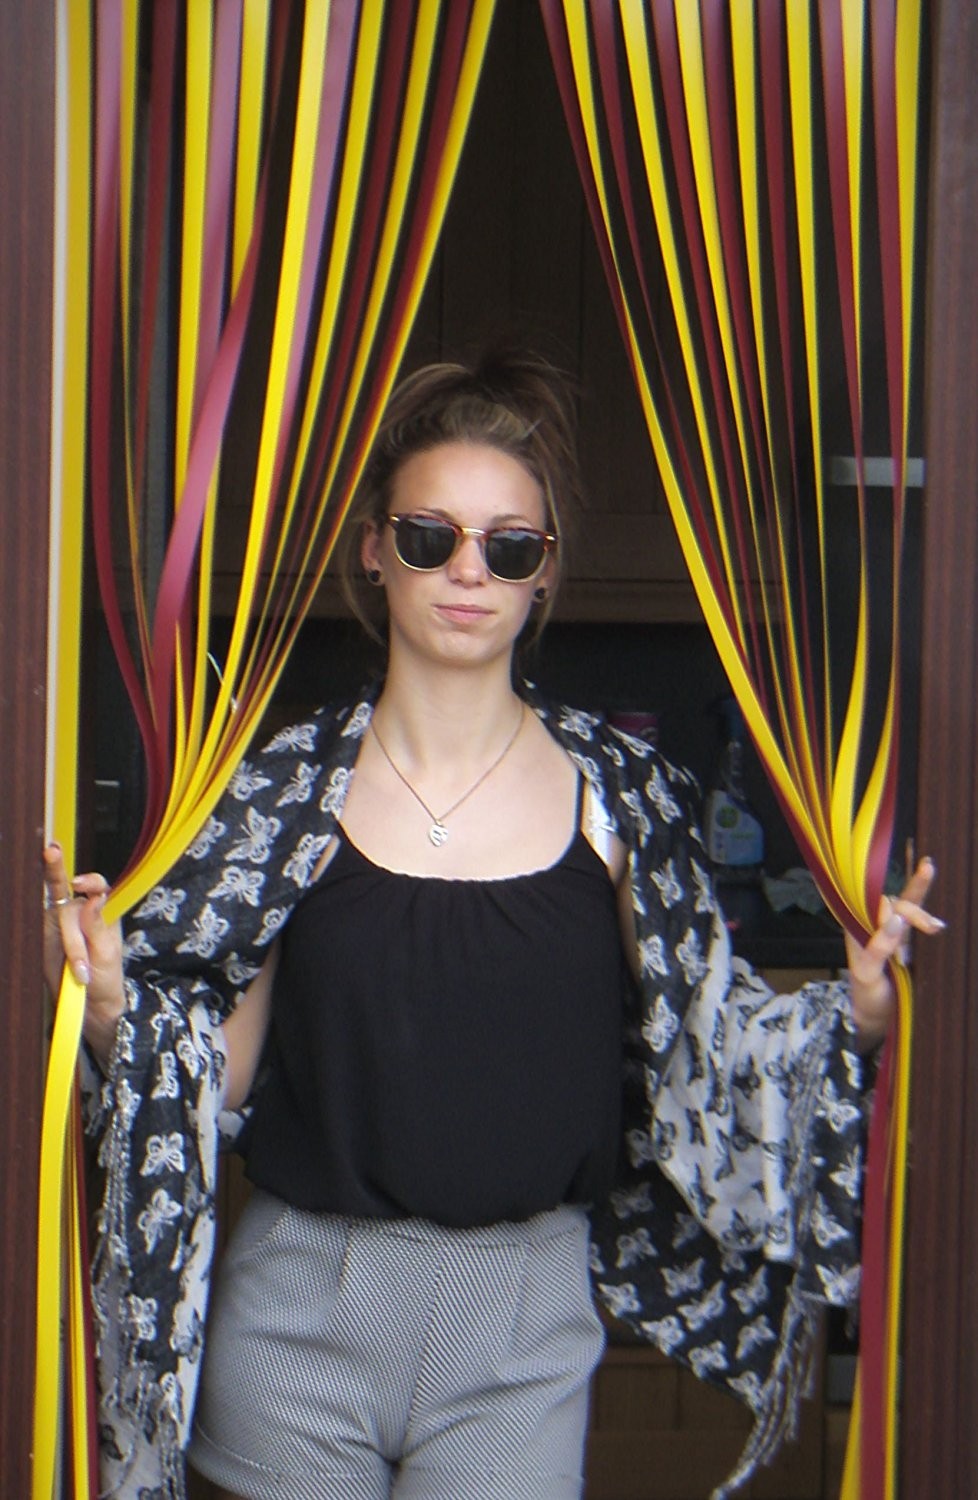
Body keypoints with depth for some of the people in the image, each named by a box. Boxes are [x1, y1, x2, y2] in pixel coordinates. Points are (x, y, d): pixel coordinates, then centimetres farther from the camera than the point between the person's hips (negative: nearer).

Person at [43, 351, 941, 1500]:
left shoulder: (620, 792, -2)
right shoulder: (286, 789, -3)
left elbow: (705, 1046, 2)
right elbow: (218, 1075, 0)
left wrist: (857, 1007, -13)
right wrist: (112, 1008, -18)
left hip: (527, 1322, 0)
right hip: (303, 1316, 0)